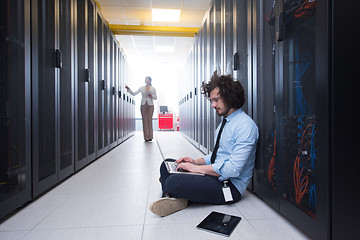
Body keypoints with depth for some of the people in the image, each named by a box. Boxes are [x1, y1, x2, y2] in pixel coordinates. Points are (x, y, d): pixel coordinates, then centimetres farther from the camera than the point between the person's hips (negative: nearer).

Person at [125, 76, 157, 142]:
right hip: (143, 105, 1)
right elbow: (134, 94, 0)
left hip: (150, 105, -1)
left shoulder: (153, 88, 3)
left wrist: (152, 96, -13)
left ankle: (150, 136, -2)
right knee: (144, 120, -2)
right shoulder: (141, 88, 5)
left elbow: (156, 98, 8)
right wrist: (128, 89, -13)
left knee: (149, 120, -9)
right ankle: (146, 137, 2)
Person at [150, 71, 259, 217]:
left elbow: (233, 169, -25)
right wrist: (196, 161, 3)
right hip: (215, 174, 10)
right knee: (167, 164, 7)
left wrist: (197, 168, -19)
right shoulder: (224, 122, 14)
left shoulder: (245, 126, -18)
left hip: (230, 185, -10)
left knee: (173, 182, -31)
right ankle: (171, 198, -13)